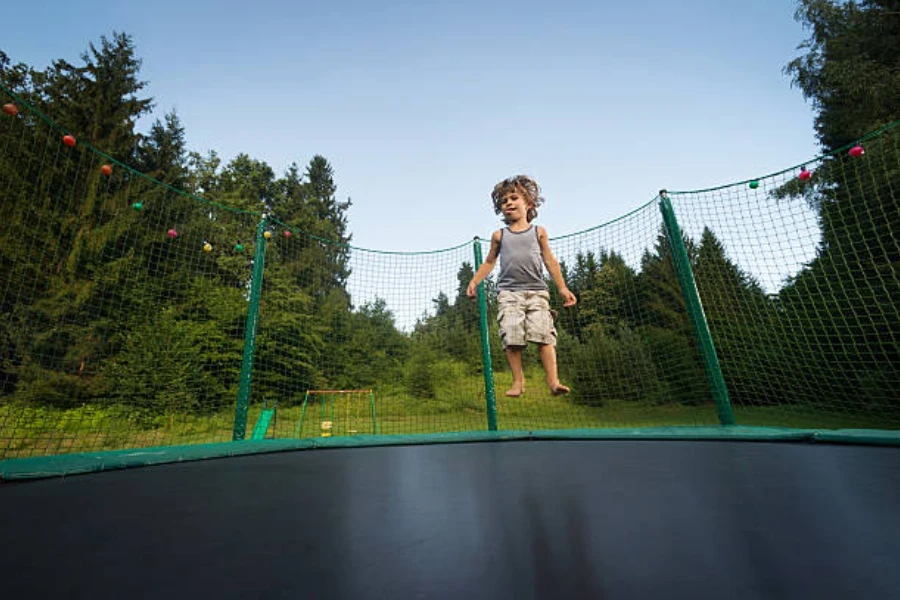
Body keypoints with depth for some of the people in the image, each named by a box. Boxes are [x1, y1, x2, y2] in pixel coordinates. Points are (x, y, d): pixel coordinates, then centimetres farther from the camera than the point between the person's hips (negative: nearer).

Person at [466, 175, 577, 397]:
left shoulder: (538, 232, 16)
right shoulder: (499, 235, 17)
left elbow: (550, 261, 15)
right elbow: (489, 262, 22)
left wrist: (563, 288, 9)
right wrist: (474, 282, 8)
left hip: (537, 291, 0)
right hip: (509, 292, 1)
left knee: (544, 334, -13)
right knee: (511, 336, -9)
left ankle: (553, 381, -8)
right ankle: (518, 381, 2)